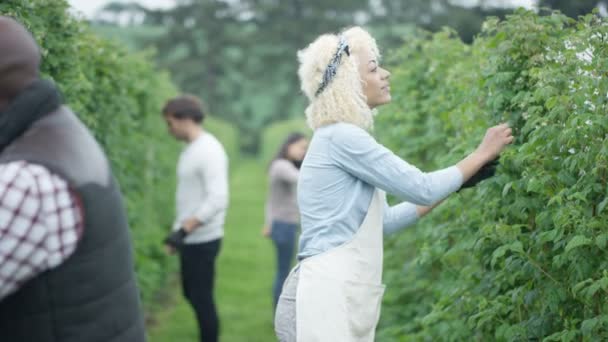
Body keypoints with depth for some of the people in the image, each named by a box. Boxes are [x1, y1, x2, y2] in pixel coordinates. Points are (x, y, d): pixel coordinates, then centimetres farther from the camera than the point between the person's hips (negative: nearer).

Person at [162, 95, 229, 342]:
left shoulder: (209, 151, -18)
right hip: (190, 240, 10)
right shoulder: (191, 149, 12)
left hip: (202, 241, -10)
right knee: (192, 295, 18)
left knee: (202, 298, -3)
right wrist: (178, 232, 16)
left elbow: (218, 200, -25)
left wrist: (184, 229, -24)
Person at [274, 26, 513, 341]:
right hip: (324, 299, -10)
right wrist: (482, 153, 4)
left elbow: (384, 220, 23)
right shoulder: (341, 138, -12)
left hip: (339, 298, 10)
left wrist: (456, 185, 21)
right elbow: (421, 188, -10)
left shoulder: (342, 138, 17)